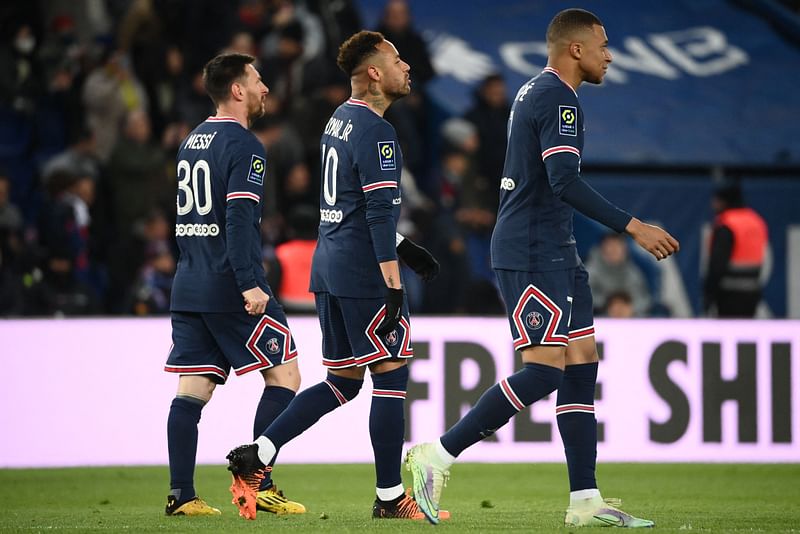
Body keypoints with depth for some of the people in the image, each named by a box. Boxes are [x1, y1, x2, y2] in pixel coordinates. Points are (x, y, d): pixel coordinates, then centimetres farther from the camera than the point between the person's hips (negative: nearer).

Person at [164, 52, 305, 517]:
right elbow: (238, 220, -20)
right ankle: (259, 483, -7)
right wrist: (250, 285, -23)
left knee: (193, 387, 5)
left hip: (188, 287, 8)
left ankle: (181, 494, -2)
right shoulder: (244, 147, -10)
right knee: (285, 374, 0)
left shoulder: (192, 142, 17)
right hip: (230, 290, -8)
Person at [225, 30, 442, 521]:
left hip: (329, 268, 9)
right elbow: (380, 213, -20)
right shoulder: (376, 132, -14)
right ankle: (391, 497, 2)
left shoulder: (340, 121, 15)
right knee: (391, 377, -1)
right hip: (365, 274, -9)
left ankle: (257, 455, 5)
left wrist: (403, 247, 28)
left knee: (343, 382, 13)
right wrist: (394, 286, -21)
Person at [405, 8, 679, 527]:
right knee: (545, 369, -13)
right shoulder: (559, 100, -14)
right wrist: (632, 226, -25)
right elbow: (564, 180, -25)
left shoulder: (534, 92, 18)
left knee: (582, 361, 6)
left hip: (554, 253, 11)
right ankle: (439, 455, -8)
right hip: (534, 255, -11)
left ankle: (585, 500, 4)